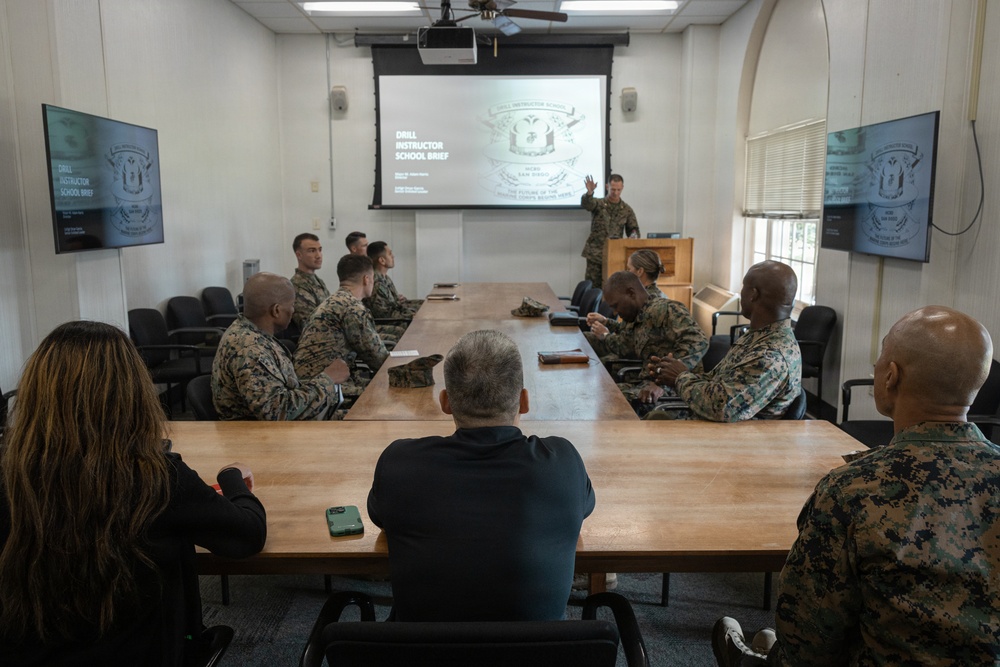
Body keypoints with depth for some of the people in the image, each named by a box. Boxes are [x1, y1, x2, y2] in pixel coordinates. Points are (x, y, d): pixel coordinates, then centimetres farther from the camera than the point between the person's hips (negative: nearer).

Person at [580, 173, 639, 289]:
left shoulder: (627, 210, 8)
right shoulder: (598, 204, 1)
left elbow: (634, 229, 11)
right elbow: (585, 203, -20)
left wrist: (634, 235, -14)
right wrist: (589, 193, -42)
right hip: (595, 253, -2)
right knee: (593, 287, -2)